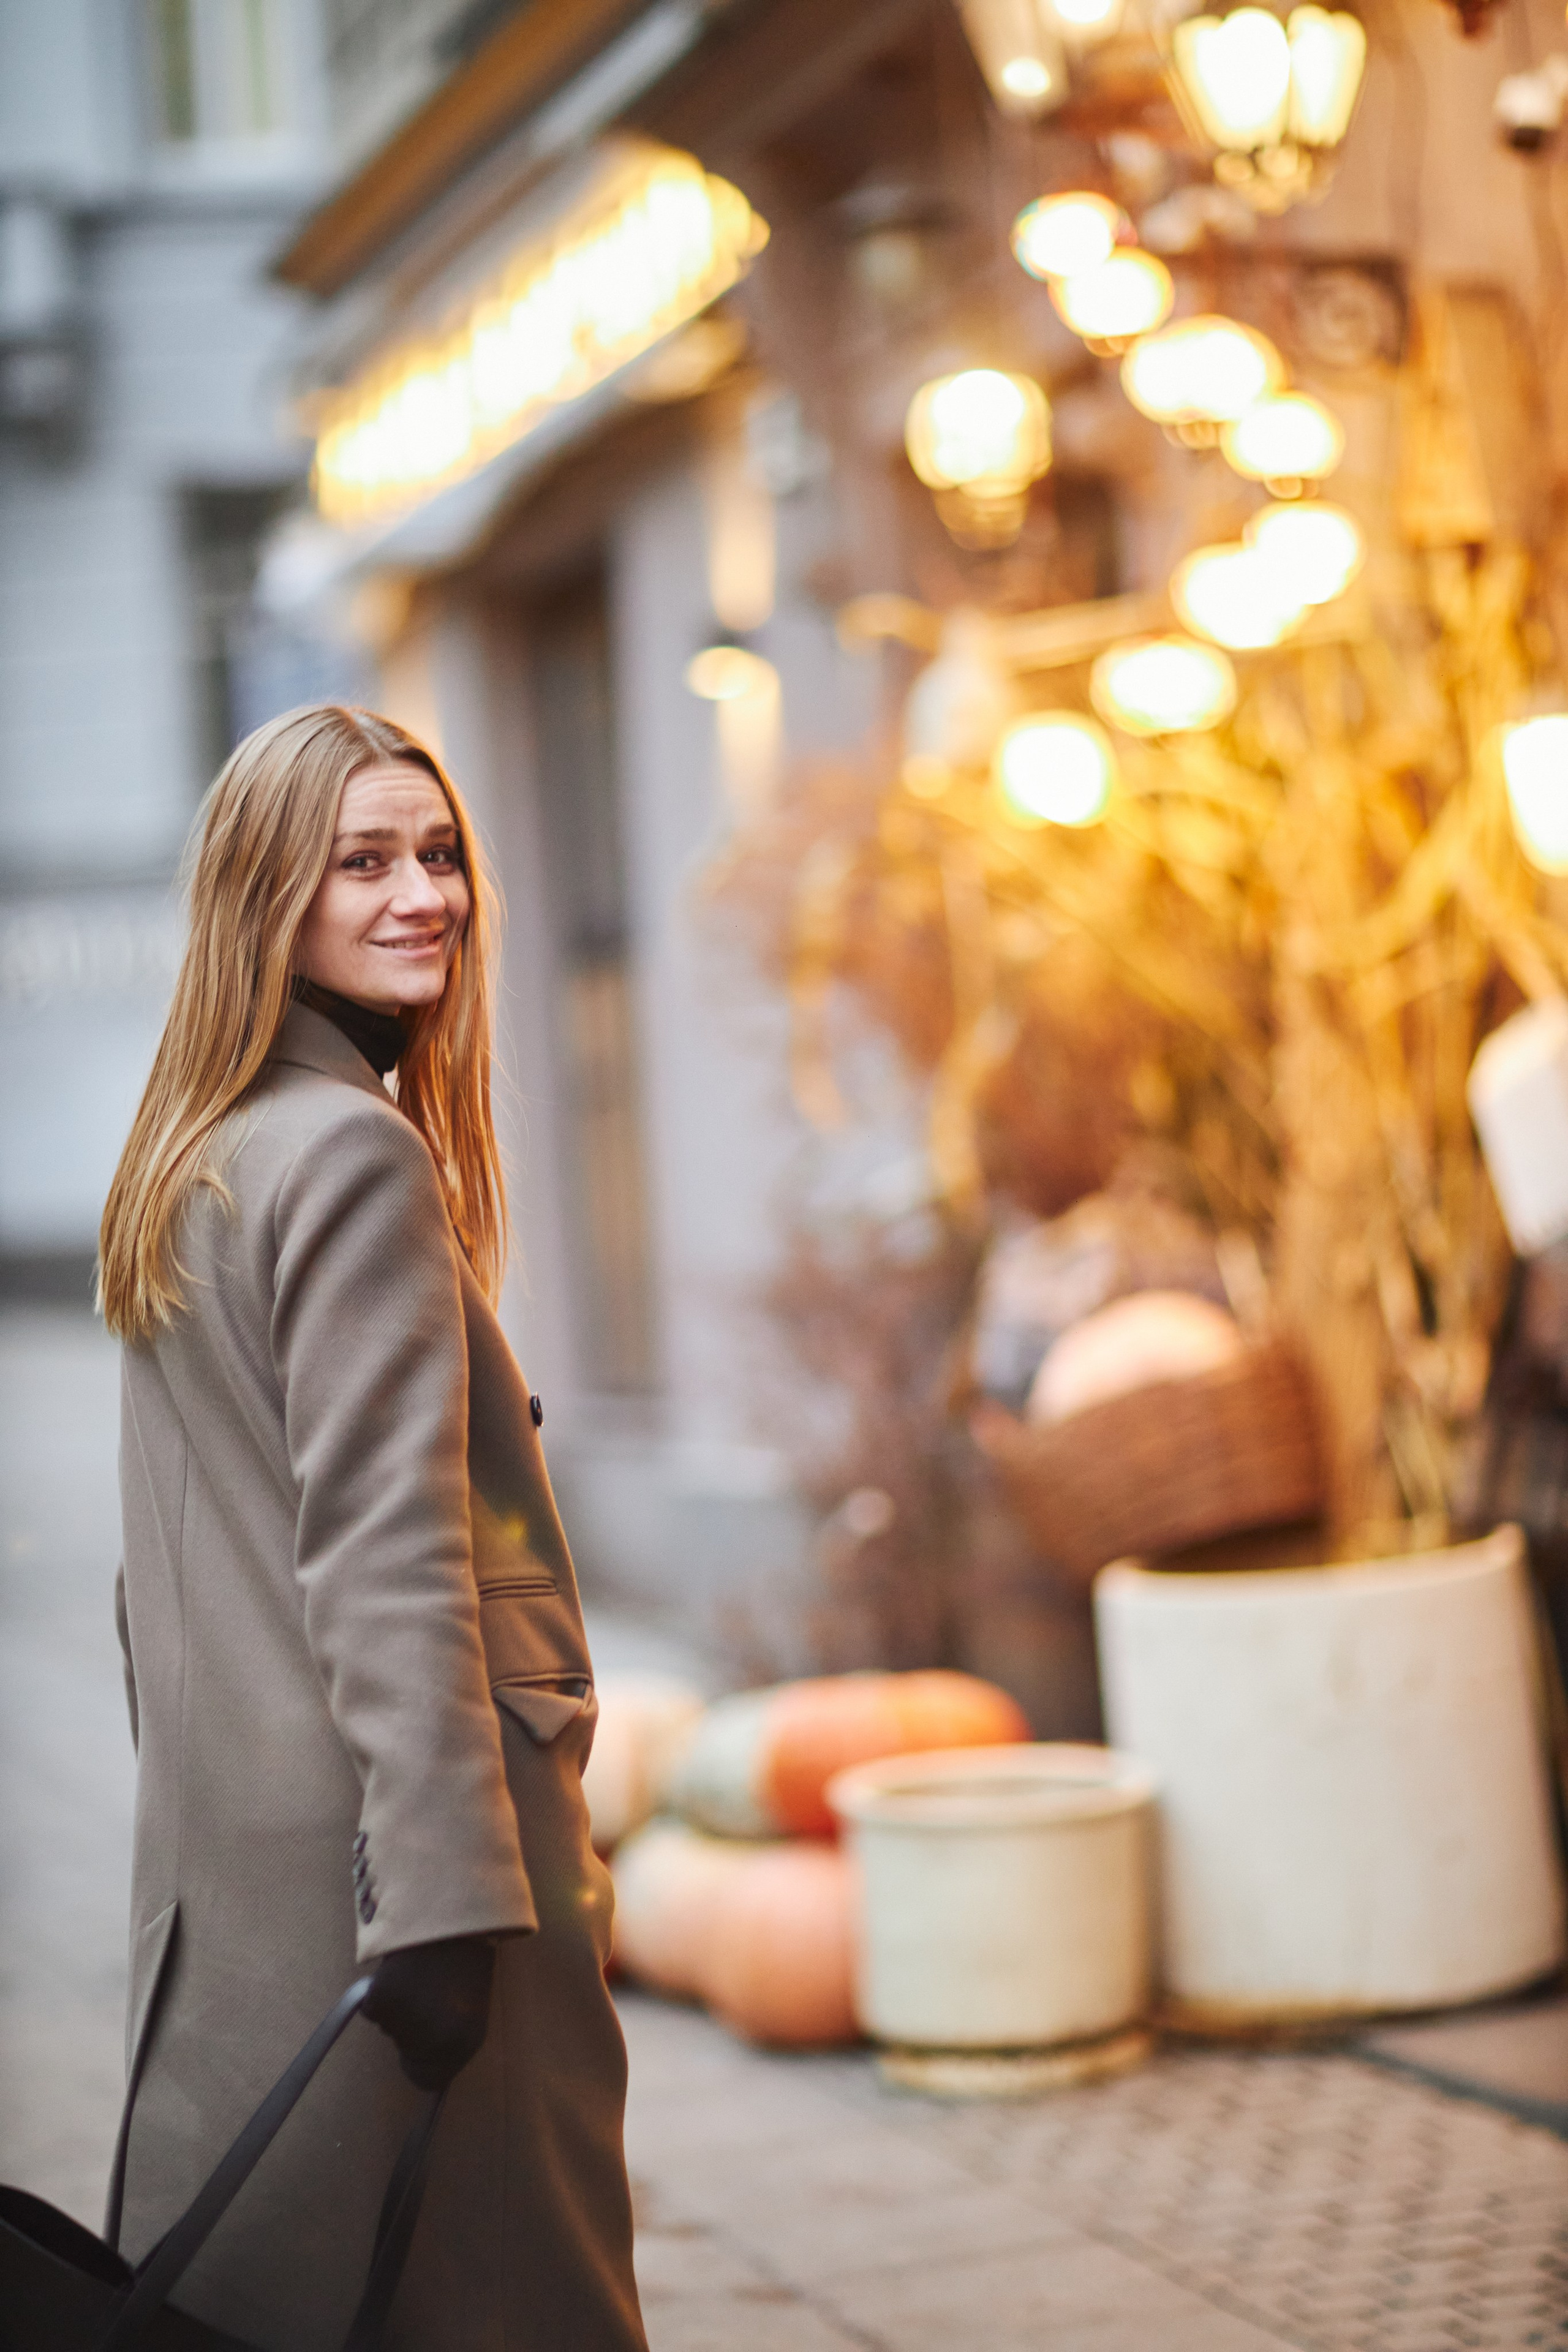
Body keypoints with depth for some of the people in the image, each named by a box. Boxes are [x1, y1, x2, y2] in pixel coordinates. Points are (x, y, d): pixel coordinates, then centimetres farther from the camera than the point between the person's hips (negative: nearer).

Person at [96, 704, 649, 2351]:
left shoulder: (187, 1164, 14)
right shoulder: (361, 1155, -14)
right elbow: (386, 1558, -20)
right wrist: (448, 1893, -22)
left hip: (219, 1851, 10)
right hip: (364, 1842, -9)